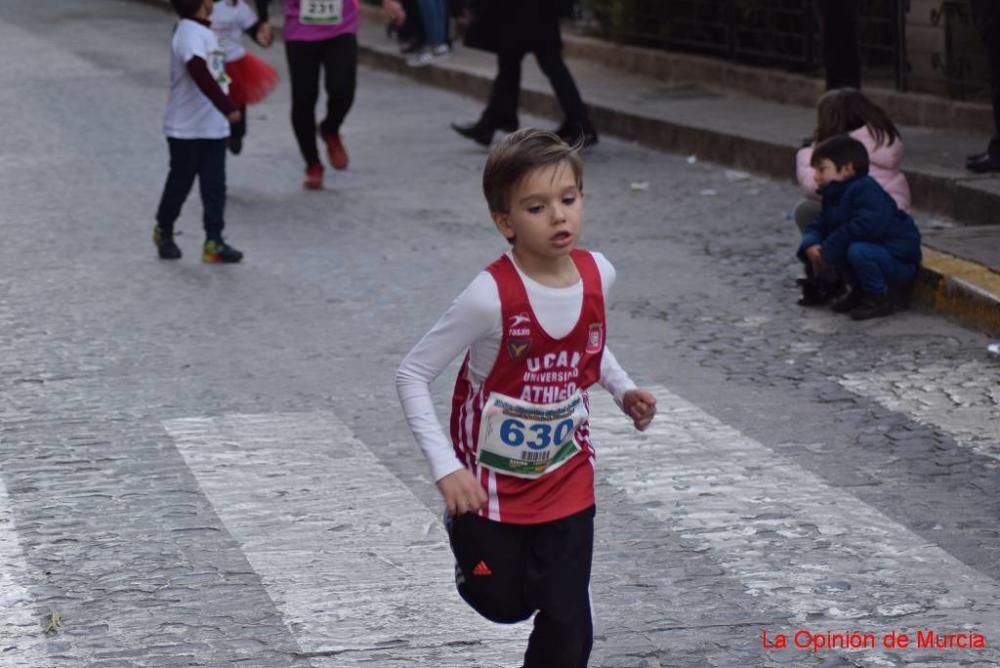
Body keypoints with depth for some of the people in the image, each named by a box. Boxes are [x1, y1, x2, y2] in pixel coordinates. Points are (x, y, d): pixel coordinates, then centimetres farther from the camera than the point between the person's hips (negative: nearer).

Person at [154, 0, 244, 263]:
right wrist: (227, 106, -40)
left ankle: (214, 242, 5)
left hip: (213, 127, 8)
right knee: (180, 182, 8)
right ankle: (164, 231, 27)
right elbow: (199, 73, -34)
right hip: (187, 129, -8)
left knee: (215, 185, 4)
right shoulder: (189, 33, -20)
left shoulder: (203, 32, 9)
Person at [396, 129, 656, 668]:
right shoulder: (492, 296, -27)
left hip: (566, 477, 3)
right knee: (502, 603, 16)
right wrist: (446, 467, -28)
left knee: (567, 624, 2)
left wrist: (622, 389, -1)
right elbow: (412, 375, -21)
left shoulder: (597, 275, -11)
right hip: (492, 479, -3)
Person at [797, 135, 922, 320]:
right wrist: (810, 246, -15)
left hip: (900, 261, -10)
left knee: (858, 251, -33)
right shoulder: (834, 199, 12)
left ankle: (879, 299, -13)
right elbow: (817, 227, 11)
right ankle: (860, 292, 13)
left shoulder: (865, 189, -21)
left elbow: (868, 224, -36)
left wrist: (828, 250, -31)